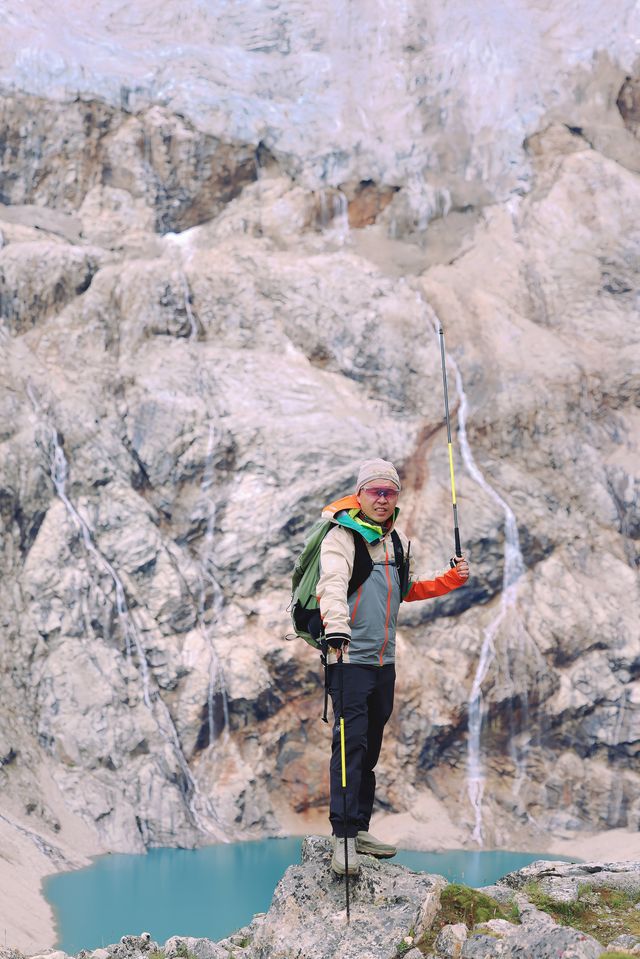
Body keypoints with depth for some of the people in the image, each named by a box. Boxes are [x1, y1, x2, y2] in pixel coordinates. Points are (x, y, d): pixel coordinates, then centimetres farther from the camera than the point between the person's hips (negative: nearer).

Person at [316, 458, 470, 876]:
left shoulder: (399, 542, 14)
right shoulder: (343, 535, -10)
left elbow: (409, 590, 28)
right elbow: (333, 582, -27)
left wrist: (452, 579, 15)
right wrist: (336, 625, -44)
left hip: (384, 661, 7)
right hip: (349, 658, -7)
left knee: (371, 748, 12)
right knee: (351, 744, -13)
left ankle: (360, 829, 21)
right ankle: (343, 837, -11)